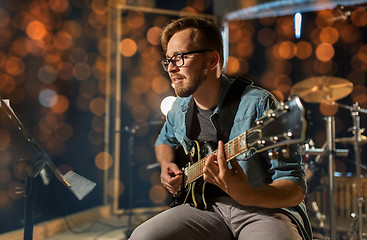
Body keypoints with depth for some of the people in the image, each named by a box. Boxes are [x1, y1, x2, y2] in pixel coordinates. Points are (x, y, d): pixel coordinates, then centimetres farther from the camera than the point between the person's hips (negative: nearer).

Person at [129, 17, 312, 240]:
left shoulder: (257, 104, -18)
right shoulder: (180, 108, 3)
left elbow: (296, 188, -19)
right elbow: (165, 140, 27)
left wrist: (247, 195, -38)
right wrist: (167, 165, 5)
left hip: (267, 207, -5)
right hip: (209, 207, 6)